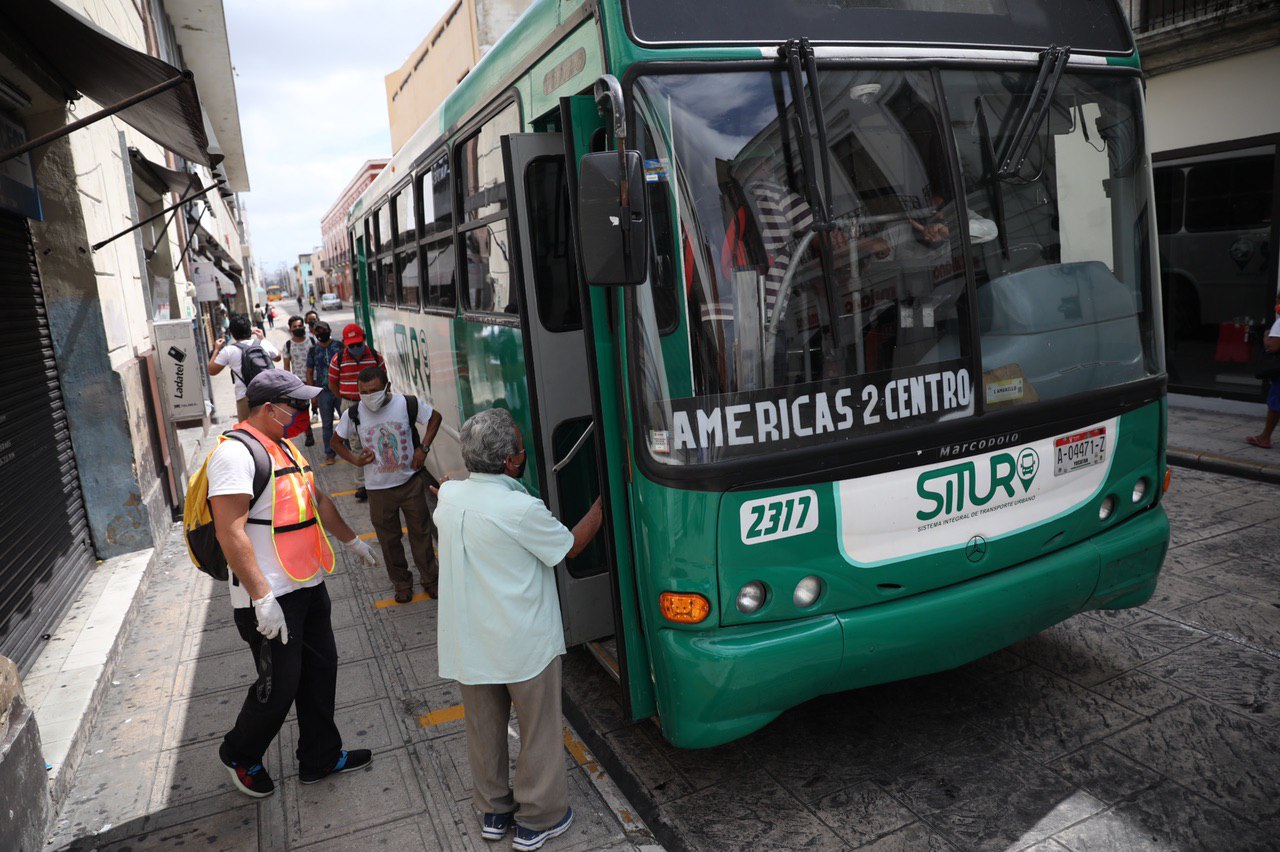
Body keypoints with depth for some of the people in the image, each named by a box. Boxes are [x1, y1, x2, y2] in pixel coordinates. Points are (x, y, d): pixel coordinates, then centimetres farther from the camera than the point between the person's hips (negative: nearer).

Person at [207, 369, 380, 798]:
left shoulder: (285, 446, 14)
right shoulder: (236, 452, -17)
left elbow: (317, 499, 28)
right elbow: (230, 532, -24)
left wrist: (350, 540, 35)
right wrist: (262, 597, -27)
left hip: (308, 585, 9)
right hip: (271, 597, -9)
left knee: (320, 671, 15)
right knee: (279, 686, 1)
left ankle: (320, 757, 31)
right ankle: (239, 755, 28)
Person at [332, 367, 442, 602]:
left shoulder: (407, 404, -12)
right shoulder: (353, 414, -9)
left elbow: (435, 417, 5)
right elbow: (336, 442, 6)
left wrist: (423, 448, -6)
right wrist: (355, 459, -11)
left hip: (411, 482, -1)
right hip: (378, 488, 1)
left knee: (421, 532, 10)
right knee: (389, 539, 11)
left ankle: (430, 579, 27)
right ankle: (402, 583, 29)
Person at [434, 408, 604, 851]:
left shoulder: (448, 495, -6)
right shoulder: (521, 509, -24)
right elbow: (570, 546, -8)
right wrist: (602, 502, 4)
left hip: (467, 644, 6)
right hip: (524, 644, -6)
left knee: (484, 728, 22)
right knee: (538, 731, 14)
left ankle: (493, 811, 39)